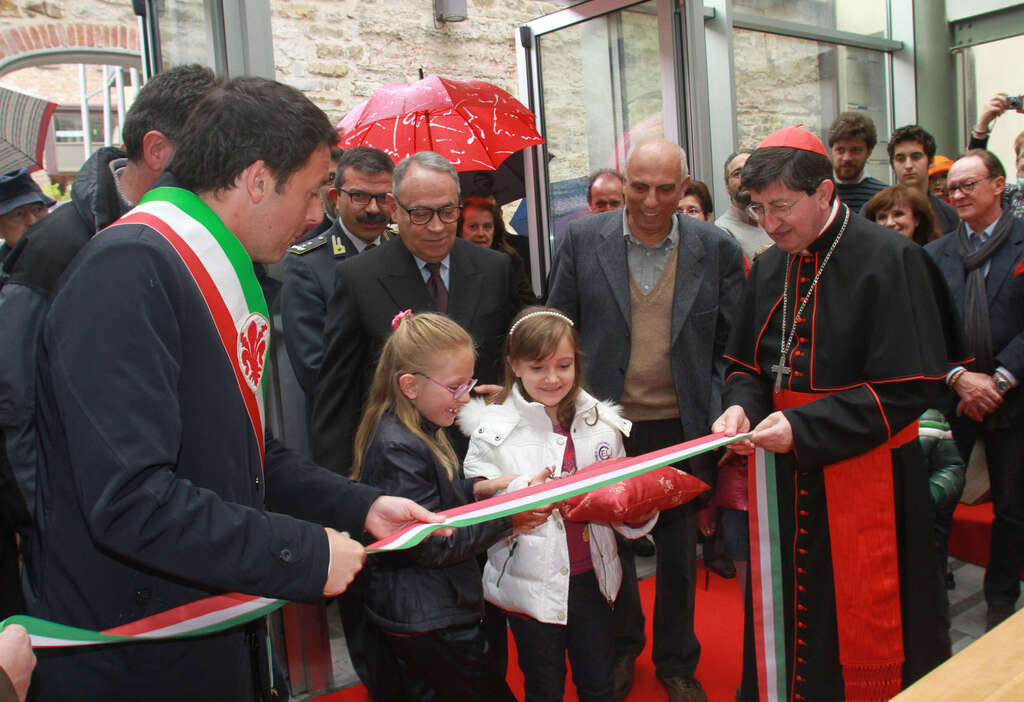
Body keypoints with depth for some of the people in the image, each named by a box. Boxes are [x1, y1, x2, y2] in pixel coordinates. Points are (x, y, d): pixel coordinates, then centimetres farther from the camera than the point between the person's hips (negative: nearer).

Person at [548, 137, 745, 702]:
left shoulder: (716, 248, -3)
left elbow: (730, 346, 1)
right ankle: (622, 647, 42)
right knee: (612, 546, 17)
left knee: (679, 554, 15)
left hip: (681, 430, 0)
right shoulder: (582, 240, -4)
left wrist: (720, 420, -10)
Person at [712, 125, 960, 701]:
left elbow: (908, 387, -16)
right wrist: (742, 406, -9)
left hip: (865, 476, -5)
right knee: (785, 626, 13)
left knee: (866, 635, 7)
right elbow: (747, 364, 13)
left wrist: (803, 428, -21)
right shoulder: (769, 268, 7)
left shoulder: (889, 259, -12)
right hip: (785, 478, 5)